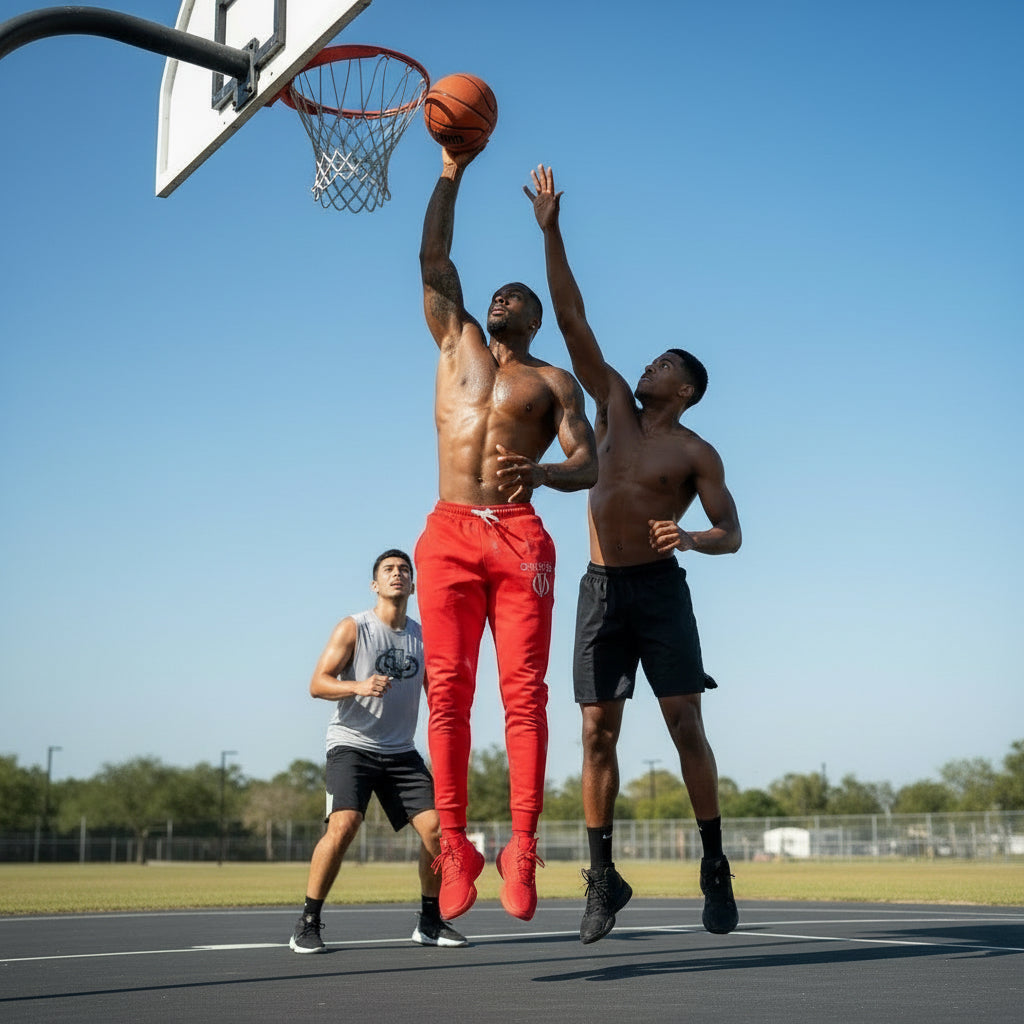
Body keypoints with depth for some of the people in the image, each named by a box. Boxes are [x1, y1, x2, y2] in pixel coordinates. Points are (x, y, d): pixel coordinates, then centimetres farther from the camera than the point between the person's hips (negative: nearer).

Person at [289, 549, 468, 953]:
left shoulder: (423, 637, 10)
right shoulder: (353, 628, -4)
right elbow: (317, 684, -10)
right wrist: (358, 687, -28)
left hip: (401, 751, 5)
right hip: (351, 744, -5)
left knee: (435, 826, -6)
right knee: (343, 826, -24)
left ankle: (430, 922, 12)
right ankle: (307, 925, -10)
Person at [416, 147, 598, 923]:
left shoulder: (553, 381, 15)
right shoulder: (456, 345, 22)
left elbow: (588, 464, 3)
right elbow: (434, 258, 18)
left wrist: (542, 472, -19)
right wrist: (451, 175, 15)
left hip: (520, 537, -2)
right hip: (450, 533, 2)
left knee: (524, 693, -9)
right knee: (448, 692, -6)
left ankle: (522, 846, -10)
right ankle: (455, 845, -4)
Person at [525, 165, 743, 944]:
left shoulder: (696, 454, 0)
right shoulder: (615, 402, 10)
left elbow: (731, 535, -1)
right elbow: (573, 319, 7)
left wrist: (690, 538, -24)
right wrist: (551, 230, 3)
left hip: (660, 588, -4)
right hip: (601, 588, 4)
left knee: (686, 725, -6)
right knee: (598, 734, 1)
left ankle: (715, 868, 4)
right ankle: (603, 877, 8)